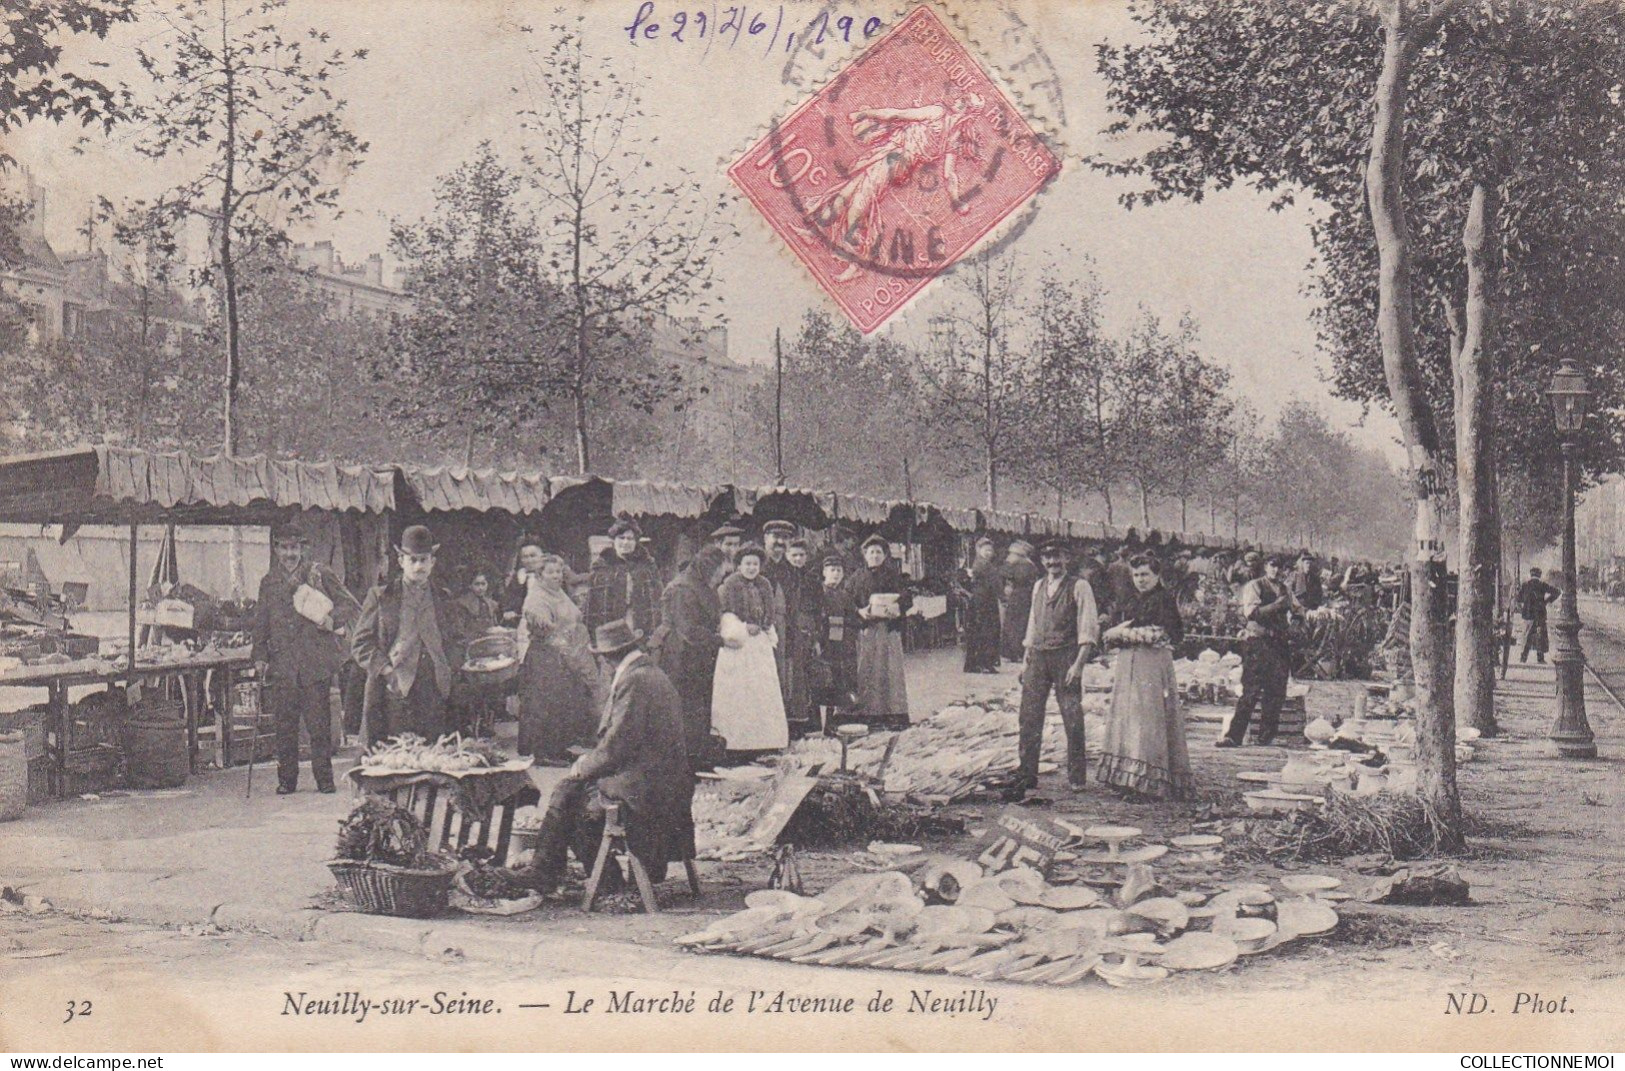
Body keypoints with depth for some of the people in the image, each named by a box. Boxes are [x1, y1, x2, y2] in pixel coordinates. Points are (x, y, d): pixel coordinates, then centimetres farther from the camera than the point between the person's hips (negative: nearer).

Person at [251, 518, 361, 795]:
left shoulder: (319, 574, 5)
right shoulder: (268, 582, 15)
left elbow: (352, 607, 5)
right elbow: (261, 624, 20)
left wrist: (333, 619, -13)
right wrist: (260, 656, 9)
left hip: (316, 663, -3)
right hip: (282, 665, 3)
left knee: (319, 724, -3)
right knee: (284, 725, 2)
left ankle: (324, 778, 6)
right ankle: (286, 779, 12)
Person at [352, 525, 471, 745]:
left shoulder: (445, 600, 16)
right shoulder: (379, 597, 8)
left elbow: (460, 641, 20)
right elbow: (360, 643, 5)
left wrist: (447, 669, 4)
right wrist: (386, 669, -7)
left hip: (435, 693, 2)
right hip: (393, 692, -2)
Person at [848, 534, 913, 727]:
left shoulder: (894, 576, 10)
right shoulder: (857, 578, 13)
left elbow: (908, 598, 5)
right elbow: (848, 602, 8)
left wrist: (897, 607, -15)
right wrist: (860, 612, -11)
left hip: (890, 627, -1)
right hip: (866, 629, 1)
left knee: (891, 667, -6)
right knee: (867, 670, -5)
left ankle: (896, 713, -4)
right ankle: (870, 713, -2)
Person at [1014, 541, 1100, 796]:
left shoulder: (1079, 587, -3)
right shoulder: (1038, 586, 16)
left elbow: (1089, 629, -8)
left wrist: (1078, 664, -17)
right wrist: (1026, 661, 15)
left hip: (1066, 656, -5)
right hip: (1038, 657, 5)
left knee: (1073, 719, -1)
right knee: (1029, 716, 2)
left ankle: (1076, 777, 9)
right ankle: (1026, 775, 9)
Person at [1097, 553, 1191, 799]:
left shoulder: (1165, 599, -1)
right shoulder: (1128, 603, 18)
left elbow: (1165, 634, -11)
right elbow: (1109, 634, 16)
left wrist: (1128, 633, -8)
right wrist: (1116, 632, -8)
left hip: (1153, 665, -7)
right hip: (1127, 666, 7)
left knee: (1149, 719, -10)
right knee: (1126, 719, 3)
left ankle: (1152, 781, -9)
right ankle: (1129, 780, 5)